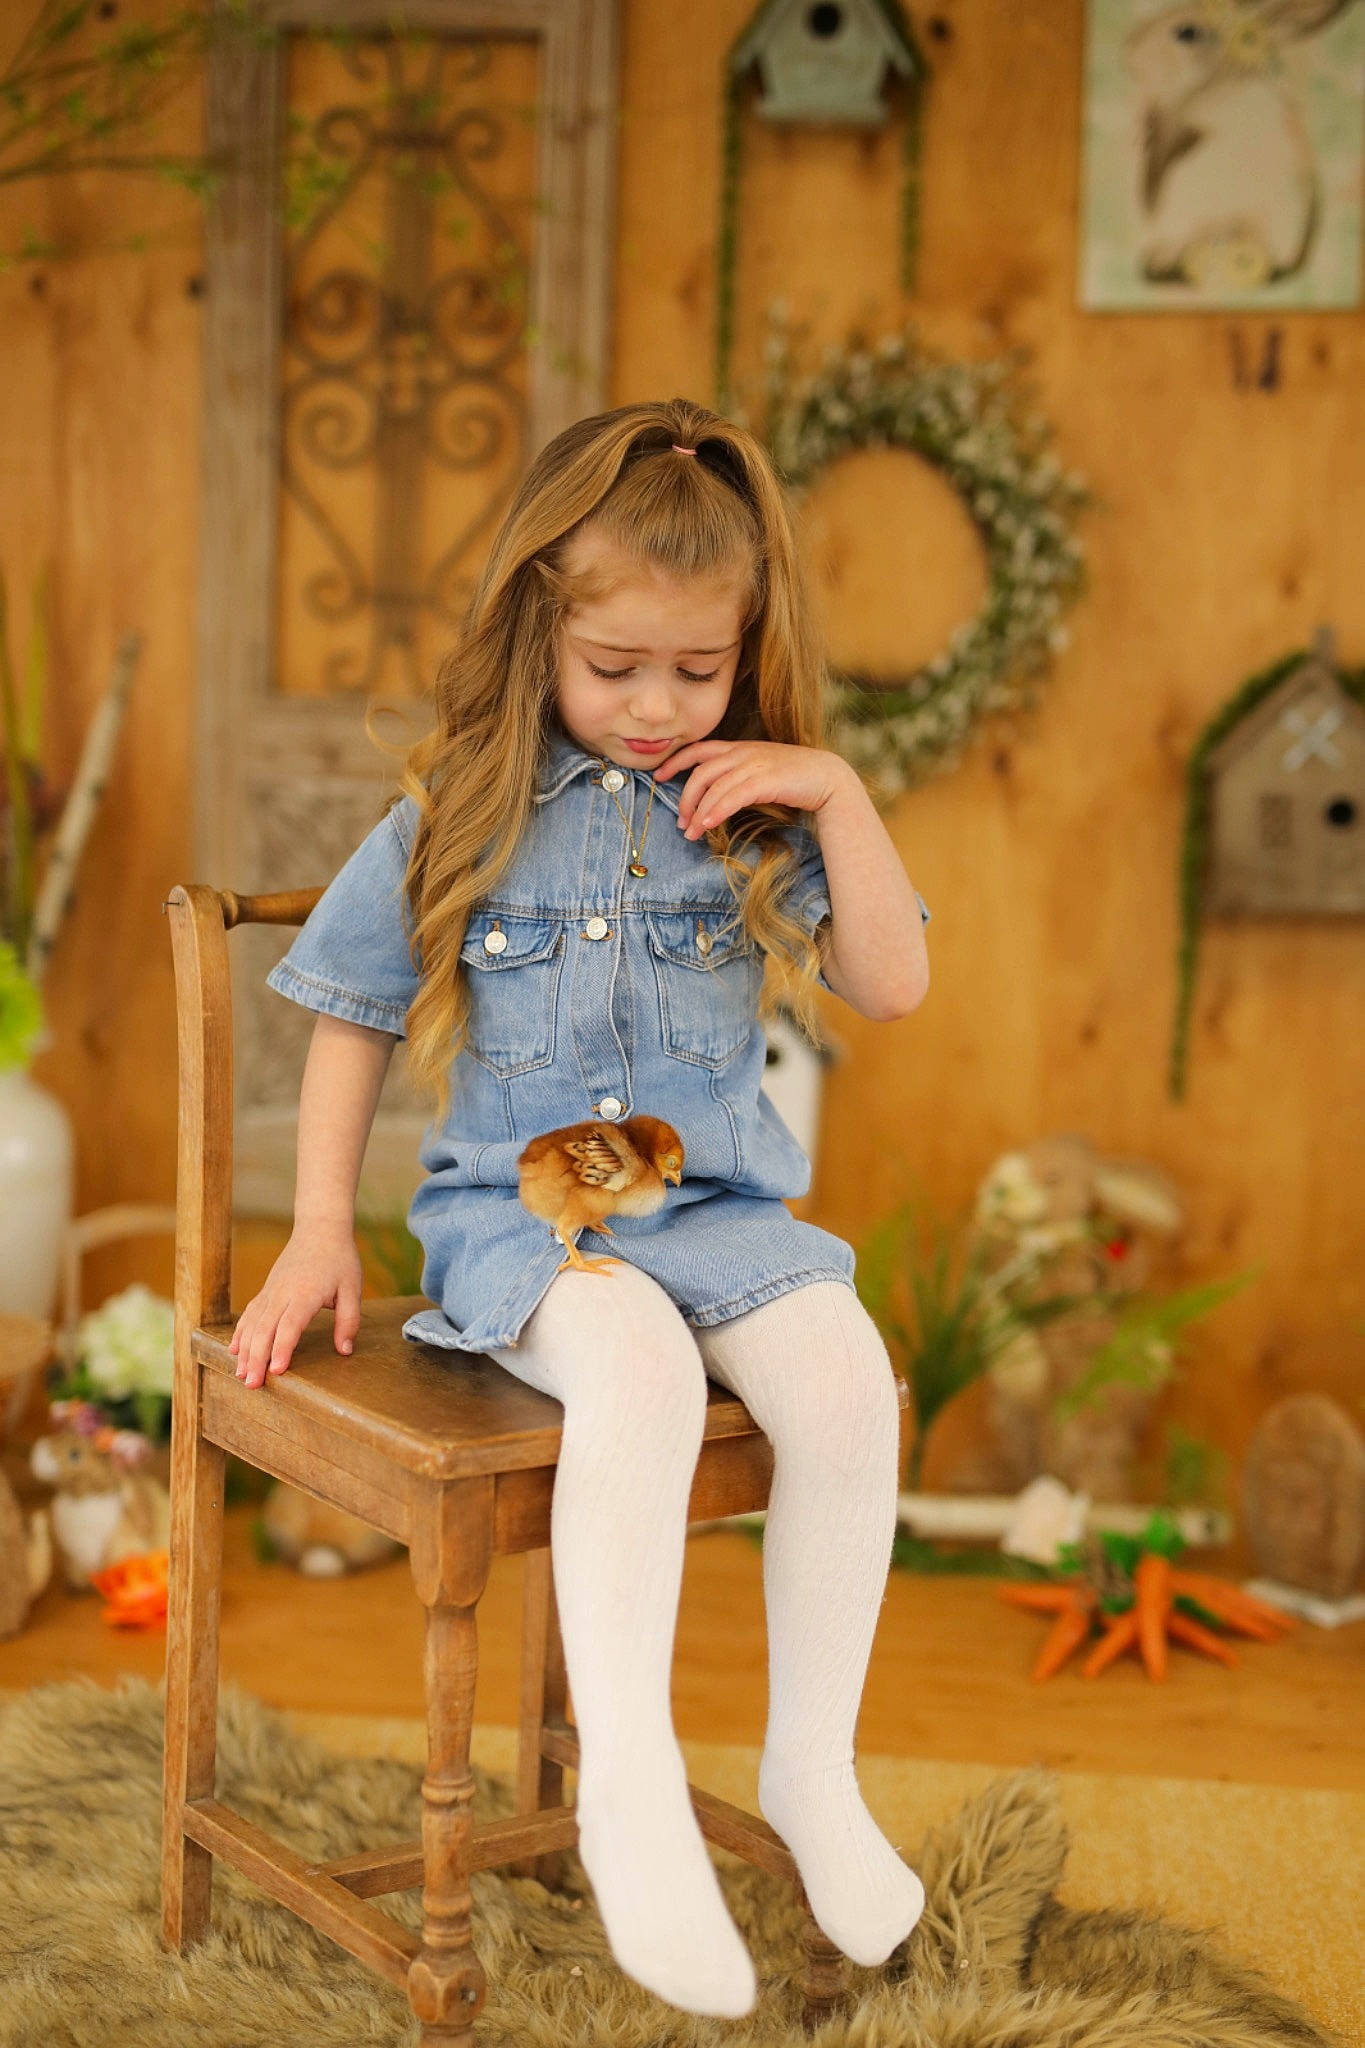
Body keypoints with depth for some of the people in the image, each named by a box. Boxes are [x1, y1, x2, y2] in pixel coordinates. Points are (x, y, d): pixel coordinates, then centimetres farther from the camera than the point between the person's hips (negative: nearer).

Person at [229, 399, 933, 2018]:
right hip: (516, 1210, -2)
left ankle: (812, 1766, -7)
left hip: (721, 1210, 3)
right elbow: (351, 1020, 10)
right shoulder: (457, 819, 3)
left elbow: (895, 987, 4)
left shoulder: (754, 818, 8)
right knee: (637, 1366, -35)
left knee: (848, 1379, -26)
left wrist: (838, 795, -5)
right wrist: (321, 1229, 4)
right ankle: (629, 1783, -27)